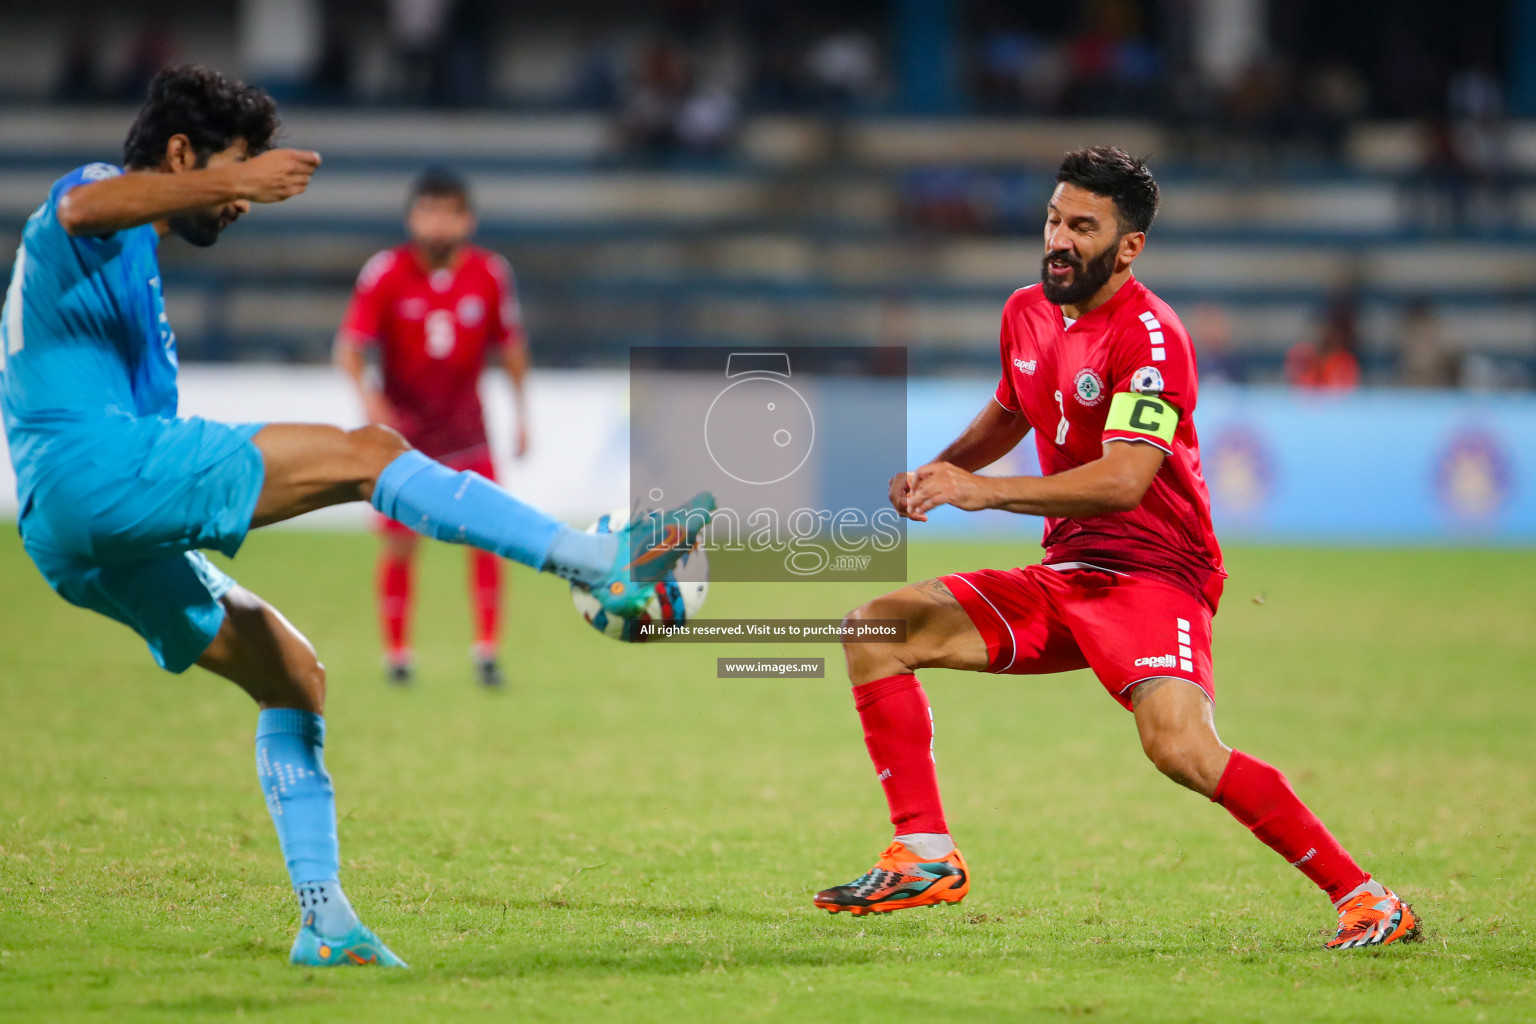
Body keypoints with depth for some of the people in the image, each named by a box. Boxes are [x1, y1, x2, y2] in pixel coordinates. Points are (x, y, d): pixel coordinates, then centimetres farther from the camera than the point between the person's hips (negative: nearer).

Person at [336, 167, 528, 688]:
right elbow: (350, 344, -14)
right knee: (399, 542, -1)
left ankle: (486, 650, -2)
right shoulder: (386, 273, -12)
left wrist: (521, 414, 11)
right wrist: (366, 393, -33)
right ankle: (396, 653, 14)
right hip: (401, 428, -1)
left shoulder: (490, 274, -5)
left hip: (464, 427, 2)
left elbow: (509, 343, 9)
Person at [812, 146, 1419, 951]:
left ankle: (1364, 898, -22)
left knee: (1179, 745, -32)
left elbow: (1124, 480, -29)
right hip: (1064, 575, 8)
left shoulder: (1148, 335, -17)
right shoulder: (1026, 313, 8)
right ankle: (927, 859, -2)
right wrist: (936, 471, 13)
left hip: (1152, 574, -8)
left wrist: (984, 491, -32)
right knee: (876, 632, -2)